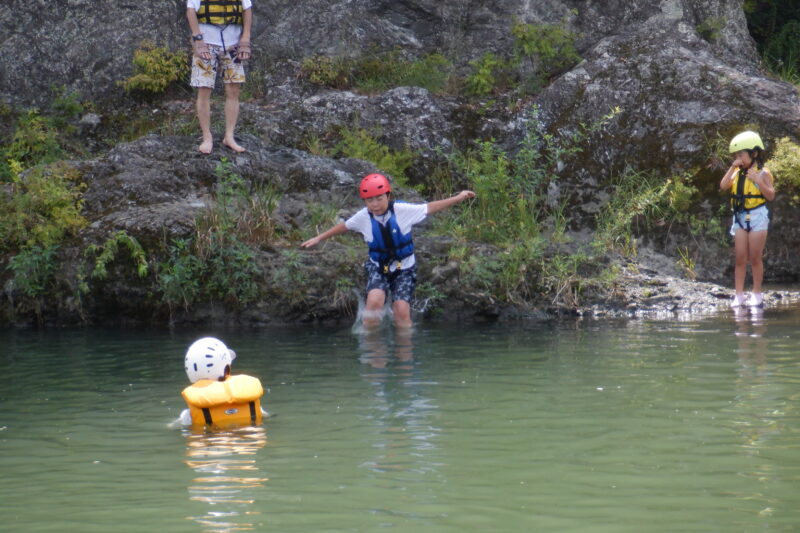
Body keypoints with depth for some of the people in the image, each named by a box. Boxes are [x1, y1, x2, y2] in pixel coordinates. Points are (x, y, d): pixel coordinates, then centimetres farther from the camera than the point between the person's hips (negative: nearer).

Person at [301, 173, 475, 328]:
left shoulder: (402, 210, -14)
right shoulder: (363, 217, -9)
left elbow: (430, 208, -6)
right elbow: (344, 226, 9)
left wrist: (458, 198, -6)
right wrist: (319, 238, 19)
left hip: (404, 267, -1)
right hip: (378, 267, 1)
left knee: (402, 310, -14)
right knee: (374, 299, -27)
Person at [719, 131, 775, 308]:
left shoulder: (763, 173, -6)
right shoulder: (737, 173, 7)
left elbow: (771, 195, -12)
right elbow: (724, 186, -5)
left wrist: (758, 180, -23)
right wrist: (733, 167, -8)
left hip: (757, 217, -4)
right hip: (740, 218, 4)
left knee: (755, 258, 1)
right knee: (740, 259, 3)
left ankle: (757, 295, 10)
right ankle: (739, 295, 5)